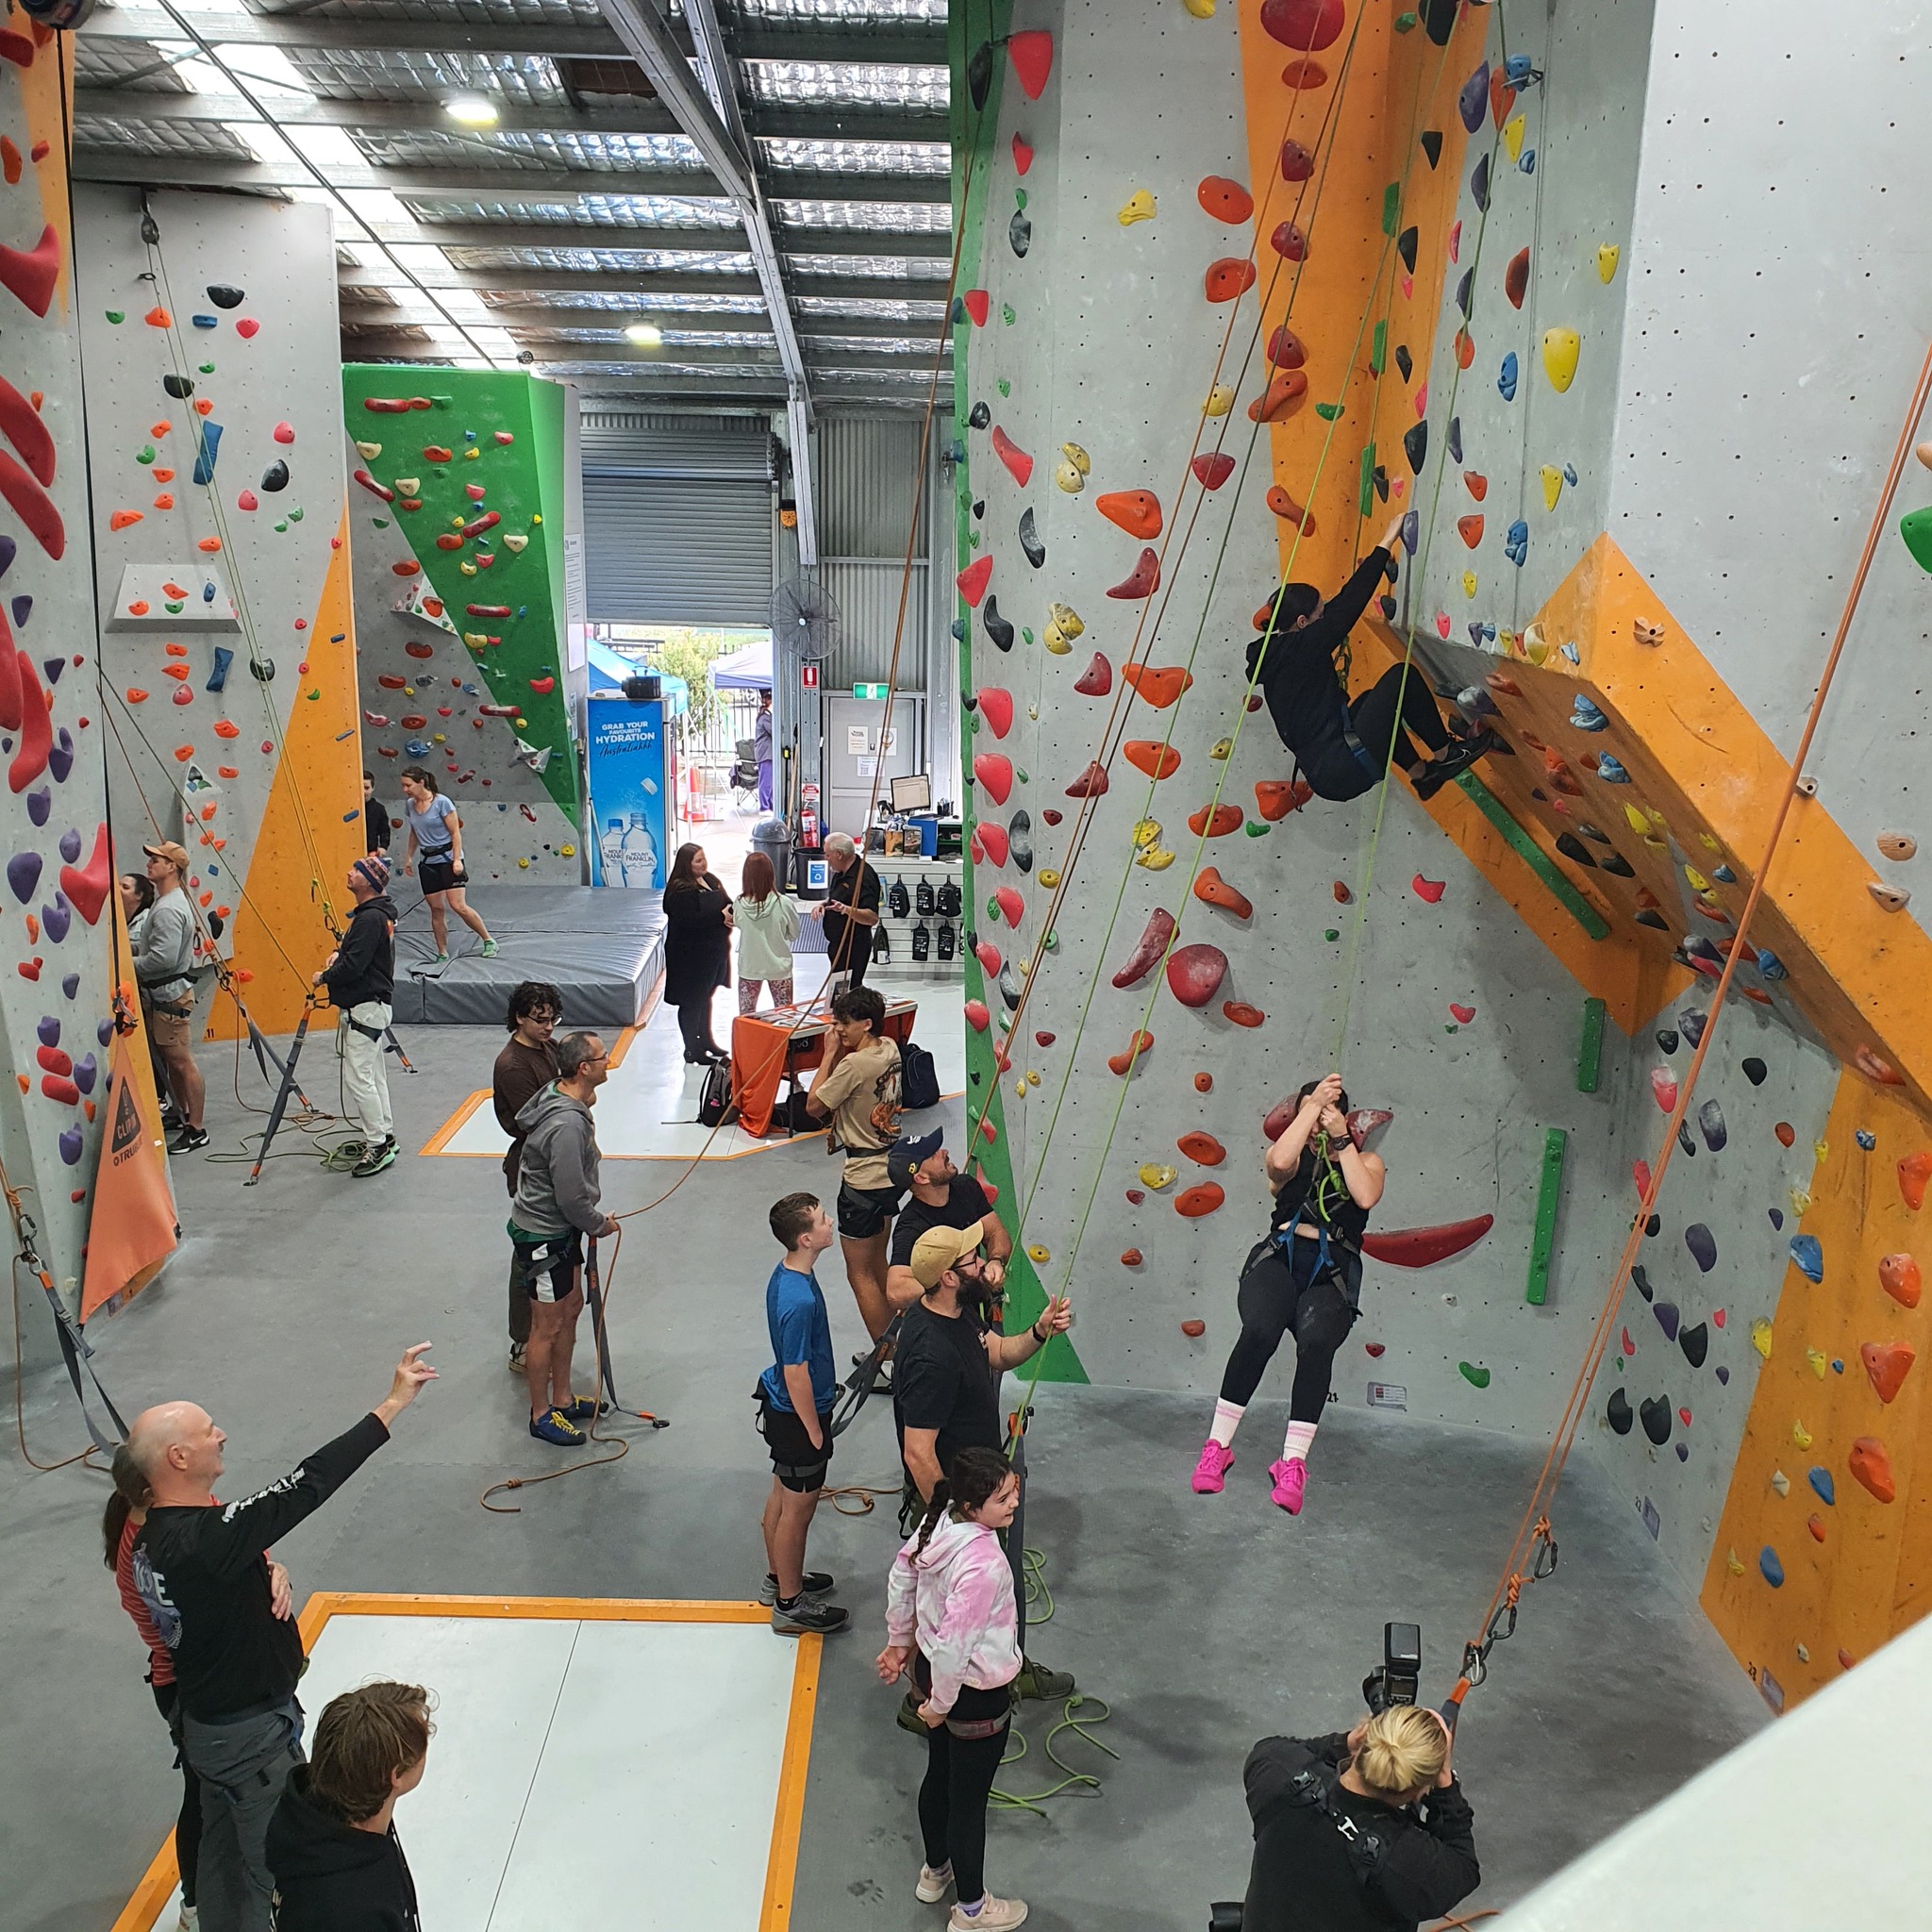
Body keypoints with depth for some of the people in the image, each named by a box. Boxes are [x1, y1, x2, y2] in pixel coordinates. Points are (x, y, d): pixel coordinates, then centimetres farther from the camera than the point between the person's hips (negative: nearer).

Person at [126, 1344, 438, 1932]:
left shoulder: (154, 1534, -3)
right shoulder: (201, 1537, -34)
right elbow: (308, 1484, -38)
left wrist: (269, 1574, -7)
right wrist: (393, 1403, -38)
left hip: (205, 1723, 9)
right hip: (255, 1737, -9)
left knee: (222, 1849, 25)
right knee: (274, 1864, 10)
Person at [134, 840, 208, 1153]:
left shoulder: (169, 910, -19)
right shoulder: (164, 903, 15)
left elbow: (162, 958, -26)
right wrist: (129, 944, 6)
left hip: (170, 995, -11)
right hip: (159, 993, 11)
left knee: (181, 1061, -6)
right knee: (170, 1059, 18)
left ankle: (196, 1131, -1)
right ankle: (184, 1116, 28)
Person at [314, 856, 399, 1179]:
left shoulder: (371, 918, -21)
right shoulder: (378, 913, 12)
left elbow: (353, 966, -26)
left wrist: (324, 977, -9)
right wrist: (338, 952, 8)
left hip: (365, 1007, -11)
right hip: (370, 1003, 11)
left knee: (357, 1076, -9)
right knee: (373, 1073, 17)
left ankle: (378, 1146, -5)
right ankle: (384, 1137, 26)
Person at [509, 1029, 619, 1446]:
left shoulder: (561, 1096, 1)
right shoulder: (567, 1124, -32)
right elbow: (571, 1198, -25)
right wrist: (601, 1224, -9)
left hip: (561, 1228, 10)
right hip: (542, 1235, -10)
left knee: (571, 1309, 21)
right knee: (548, 1327, 4)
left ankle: (563, 1399, 36)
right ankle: (541, 1416, 20)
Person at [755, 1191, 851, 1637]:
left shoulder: (787, 1274, -3)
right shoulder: (799, 1300, -34)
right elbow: (796, 1374, -27)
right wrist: (814, 1432, -16)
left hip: (781, 1408, 9)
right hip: (798, 1417, -9)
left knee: (782, 1495, 24)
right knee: (798, 1508, 8)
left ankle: (780, 1577, 43)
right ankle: (790, 1605, 24)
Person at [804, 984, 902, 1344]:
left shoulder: (856, 1064, -24)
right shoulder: (889, 1049, 2)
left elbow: (813, 1105, -13)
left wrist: (830, 1052, -10)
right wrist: (839, 1051, -3)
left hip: (864, 1179, -9)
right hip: (892, 1171, 9)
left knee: (860, 1274, 3)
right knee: (878, 1264, 21)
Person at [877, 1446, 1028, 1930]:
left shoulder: (939, 1520, -14)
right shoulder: (982, 1563, -38)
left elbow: (900, 1577, 2)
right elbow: (953, 1645, -32)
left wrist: (899, 1641, 17)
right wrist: (940, 1704, -15)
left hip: (932, 1670, 8)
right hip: (977, 1695, -8)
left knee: (939, 1777, 29)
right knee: (969, 1802, 15)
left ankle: (934, 1873, 54)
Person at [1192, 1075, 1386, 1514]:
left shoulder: (1368, 1162, 18)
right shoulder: (1293, 1157, 15)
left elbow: (1365, 1197, -6)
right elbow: (1279, 1161, -12)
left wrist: (1341, 1140, -3)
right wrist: (1313, 1103, -7)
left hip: (1331, 1276, 0)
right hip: (1279, 1259, 0)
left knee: (1316, 1340, -33)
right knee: (1260, 1330, -32)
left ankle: (1293, 1463, -29)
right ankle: (1217, 1446, -20)